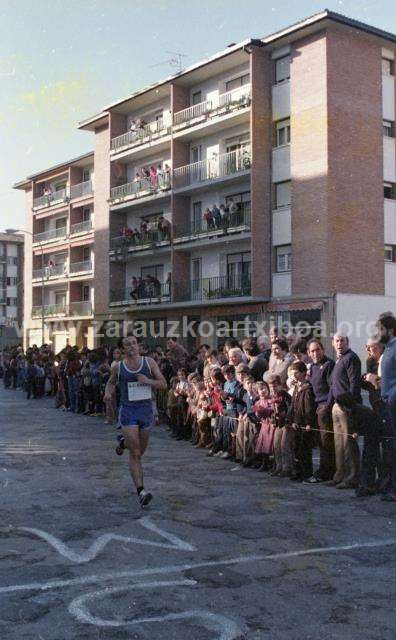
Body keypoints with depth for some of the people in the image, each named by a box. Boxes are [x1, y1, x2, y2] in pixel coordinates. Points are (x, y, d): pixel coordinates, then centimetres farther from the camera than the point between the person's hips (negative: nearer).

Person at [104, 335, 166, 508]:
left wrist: (148, 381, -17)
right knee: (135, 453, -11)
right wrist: (108, 392, -3)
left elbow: (163, 384, 1)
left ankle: (123, 441, 48)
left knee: (140, 451, 16)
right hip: (128, 411, -2)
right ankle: (140, 490, -12)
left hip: (146, 409, 2)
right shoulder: (118, 367, 0)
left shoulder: (149, 362, 0)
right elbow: (111, 382, 19)